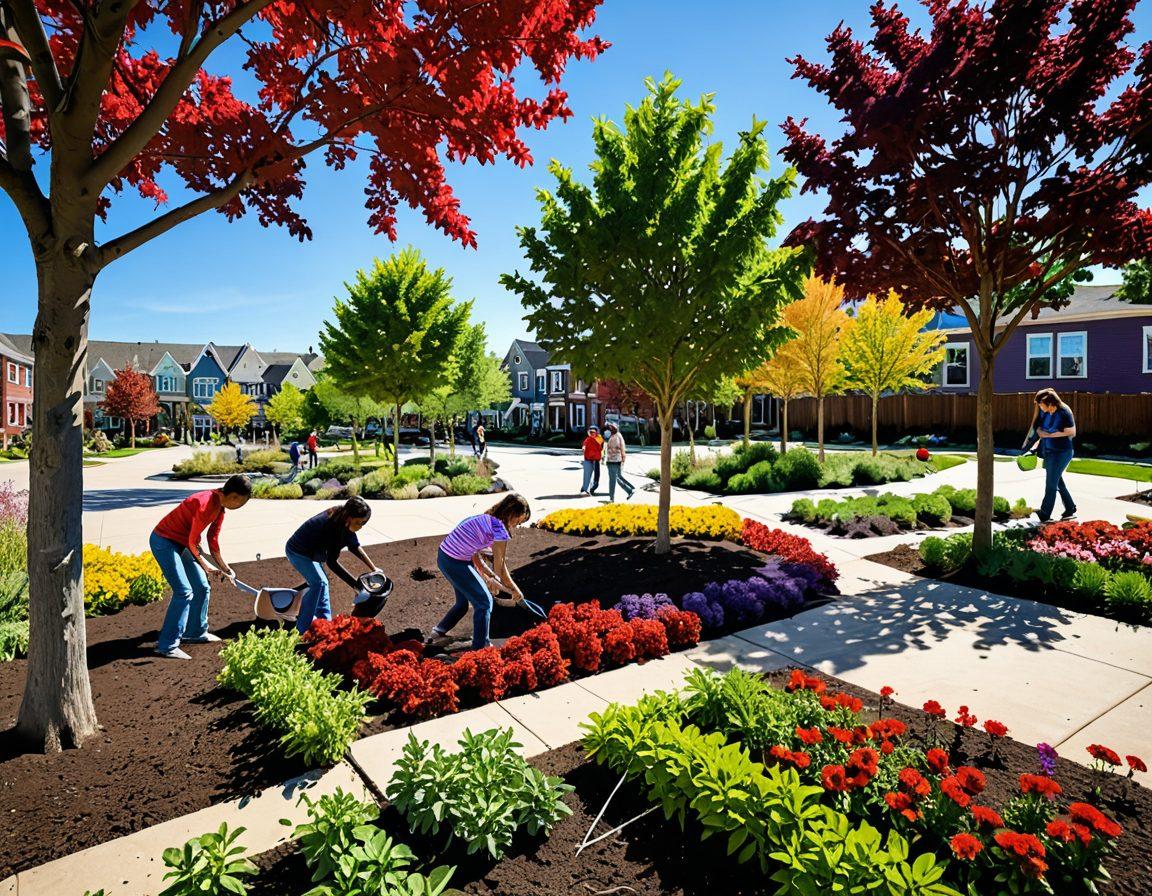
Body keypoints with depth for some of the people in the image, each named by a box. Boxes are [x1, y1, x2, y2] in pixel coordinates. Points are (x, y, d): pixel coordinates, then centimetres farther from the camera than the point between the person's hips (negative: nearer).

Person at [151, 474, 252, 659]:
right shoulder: (205, 504, -29)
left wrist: (224, 567, 9)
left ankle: (196, 633, 26)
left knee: (202, 588, 10)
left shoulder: (220, 506, -1)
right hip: (164, 541, -9)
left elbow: (213, 540, 8)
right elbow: (192, 542, -21)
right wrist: (207, 568, -11)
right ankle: (167, 646, -8)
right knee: (184, 591, -15)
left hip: (181, 544, 9)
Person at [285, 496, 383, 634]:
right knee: (318, 582, -19)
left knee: (321, 582, 14)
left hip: (311, 551, 9)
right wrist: (356, 584, -31)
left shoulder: (343, 521, -11)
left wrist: (373, 568, -3)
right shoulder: (333, 525, -36)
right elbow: (332, 562, -32)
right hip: (297, 551, -9)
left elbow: (354, 545, 1)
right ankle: (302, 630, -12)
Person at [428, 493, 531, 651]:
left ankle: (438, 633, 35)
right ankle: (479, 649, 14)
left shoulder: (486, 519, 11)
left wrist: (490, 578, 15)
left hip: (444, 557, 10)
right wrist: (516, 591, 3)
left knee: (464, 601, 27)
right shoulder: (500, 529, -16)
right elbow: (500, 569, -9)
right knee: (484, 602, 4)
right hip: (456, 563, -10)